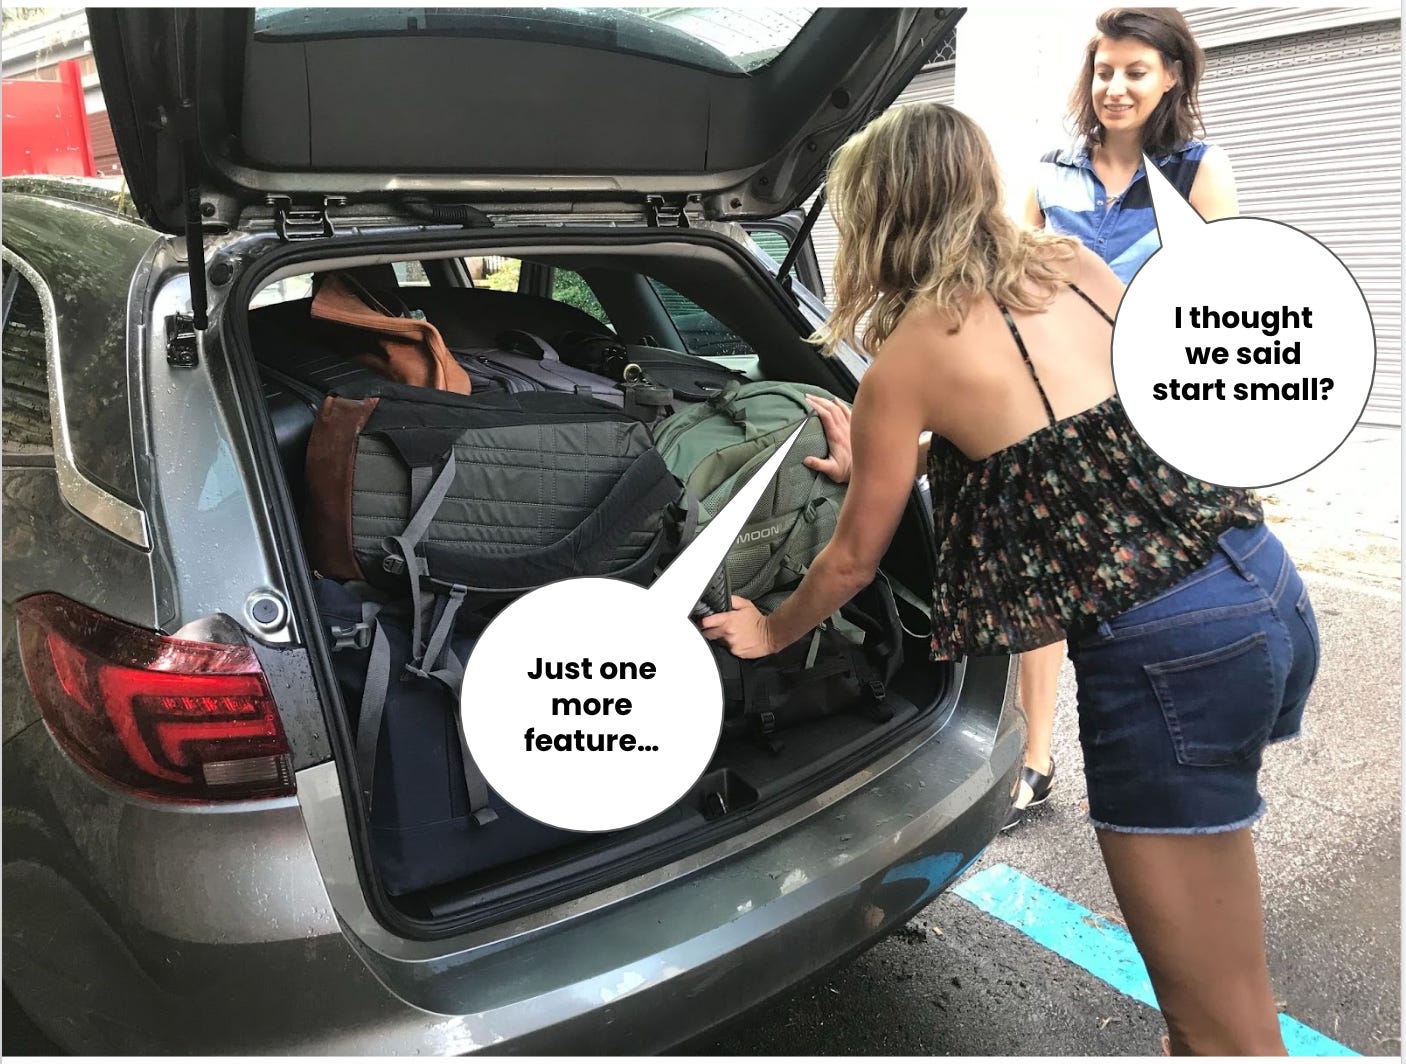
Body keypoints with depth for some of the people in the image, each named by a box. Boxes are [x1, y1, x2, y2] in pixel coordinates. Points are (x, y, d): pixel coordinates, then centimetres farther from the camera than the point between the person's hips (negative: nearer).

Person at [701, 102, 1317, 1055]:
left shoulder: (910, 355, -7)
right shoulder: (1076, 265, 10)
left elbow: (853, 561, 4)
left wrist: (770, 633, 23)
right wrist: (891, 460, 31)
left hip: (1165, 652, -8)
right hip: (1272, 586, 9)